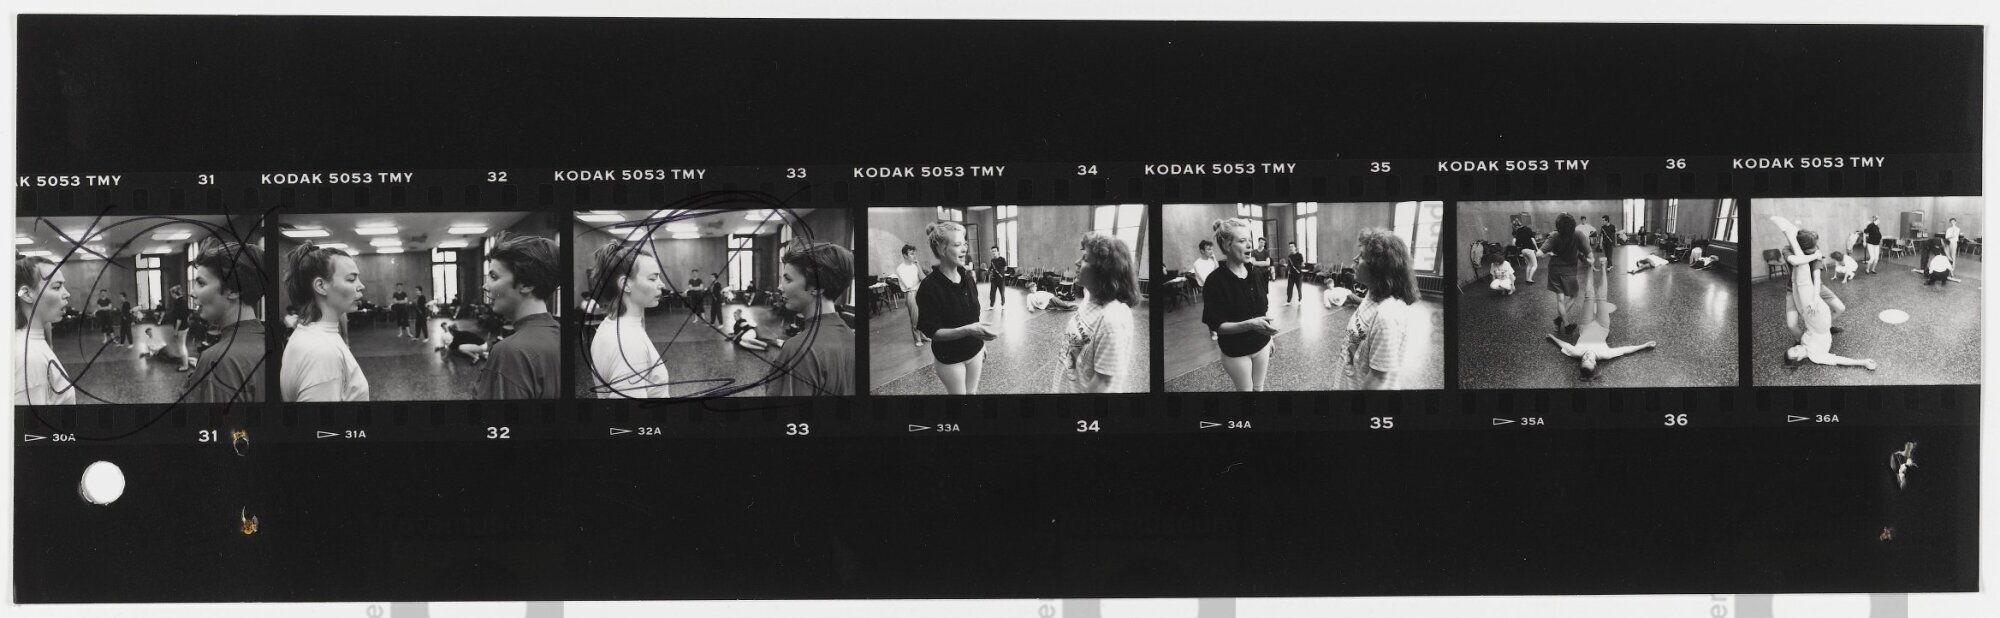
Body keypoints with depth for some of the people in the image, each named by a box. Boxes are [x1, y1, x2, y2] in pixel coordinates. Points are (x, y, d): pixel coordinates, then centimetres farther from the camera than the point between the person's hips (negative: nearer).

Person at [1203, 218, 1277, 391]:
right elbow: (1216, 325, -21)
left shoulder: (1254, 272, -3)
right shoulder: (1215, 281, -20)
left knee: (1259, 388, 15)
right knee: (1245, 390, 7)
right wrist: (1249, 324, -33)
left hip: (1261, 345, 5)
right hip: (1236, 352, -5)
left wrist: (1269, 336, 13)